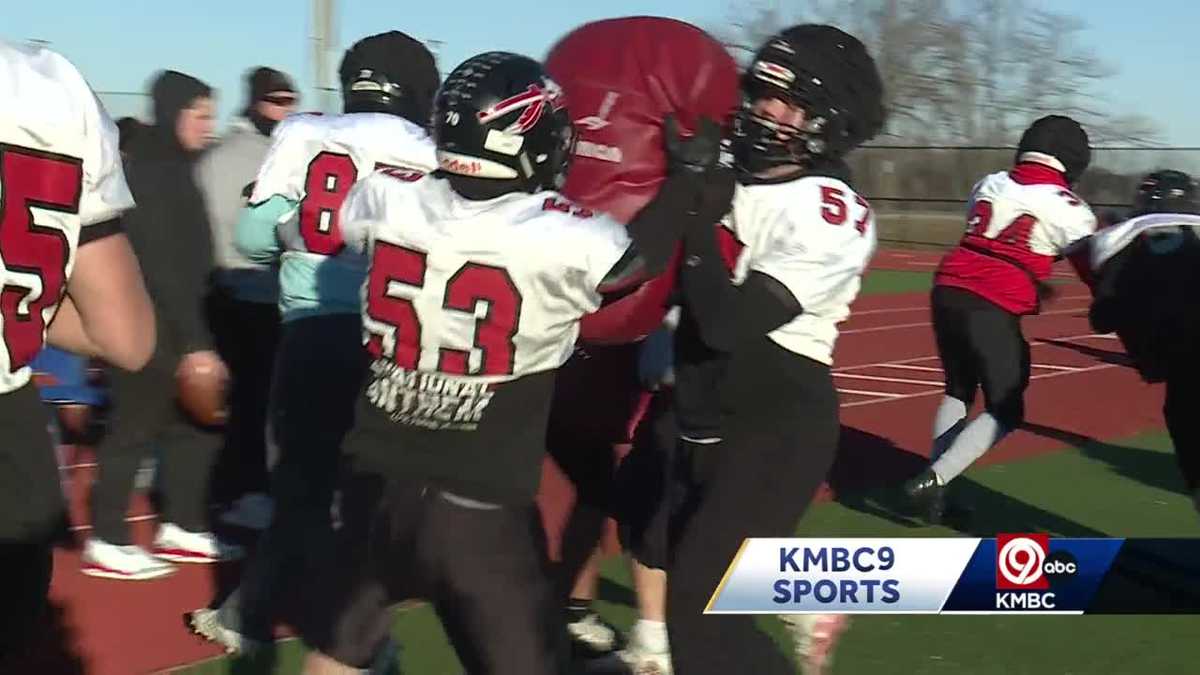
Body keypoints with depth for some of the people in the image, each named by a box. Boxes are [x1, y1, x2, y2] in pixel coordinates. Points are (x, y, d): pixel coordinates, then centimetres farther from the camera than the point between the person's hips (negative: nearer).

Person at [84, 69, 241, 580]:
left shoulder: (171, 168, 13)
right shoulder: (150, 173, -17)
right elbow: (160, 265, -21)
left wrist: (195, 335, 16)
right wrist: (193, 343, -21)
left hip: (173, 319, 10)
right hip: (150, 322, -10)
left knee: (194, 420, 13)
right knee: (136, 426, -2)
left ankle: (182, 529, 23)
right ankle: (106, 543, 9)